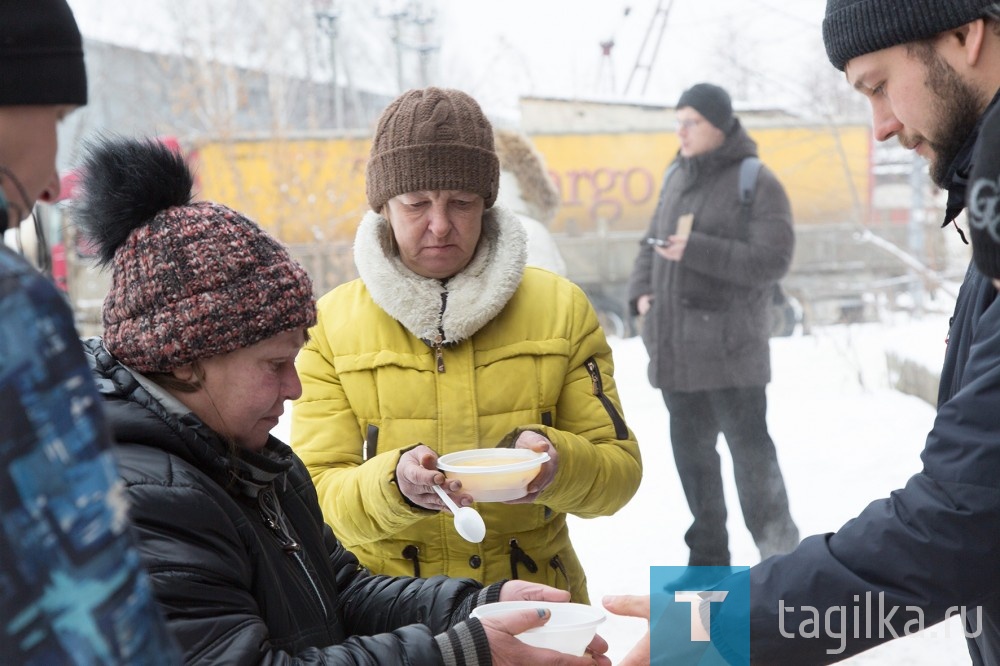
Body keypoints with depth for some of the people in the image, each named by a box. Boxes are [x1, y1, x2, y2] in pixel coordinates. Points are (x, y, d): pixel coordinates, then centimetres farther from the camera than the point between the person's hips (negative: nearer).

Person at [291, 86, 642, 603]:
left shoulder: (561, 309, 6)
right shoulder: (330, 326, 2)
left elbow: (620, 469, 6)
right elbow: (319, 495, -2)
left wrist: (557, 464, -15)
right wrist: (394, 484, -22)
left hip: (534, 604, 1)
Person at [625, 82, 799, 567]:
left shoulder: (755, 182, -7)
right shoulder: (676, 177, 14)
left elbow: (772, 261, -15)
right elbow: (651, 242, 22)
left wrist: (696, 250, -23)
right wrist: (642, 290, 4)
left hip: (729, 346, -7)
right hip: (675, 345, 7)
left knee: (749, 446, -1)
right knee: (691, 450, 12)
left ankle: (779, 547, 16)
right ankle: (708, 556, 24)